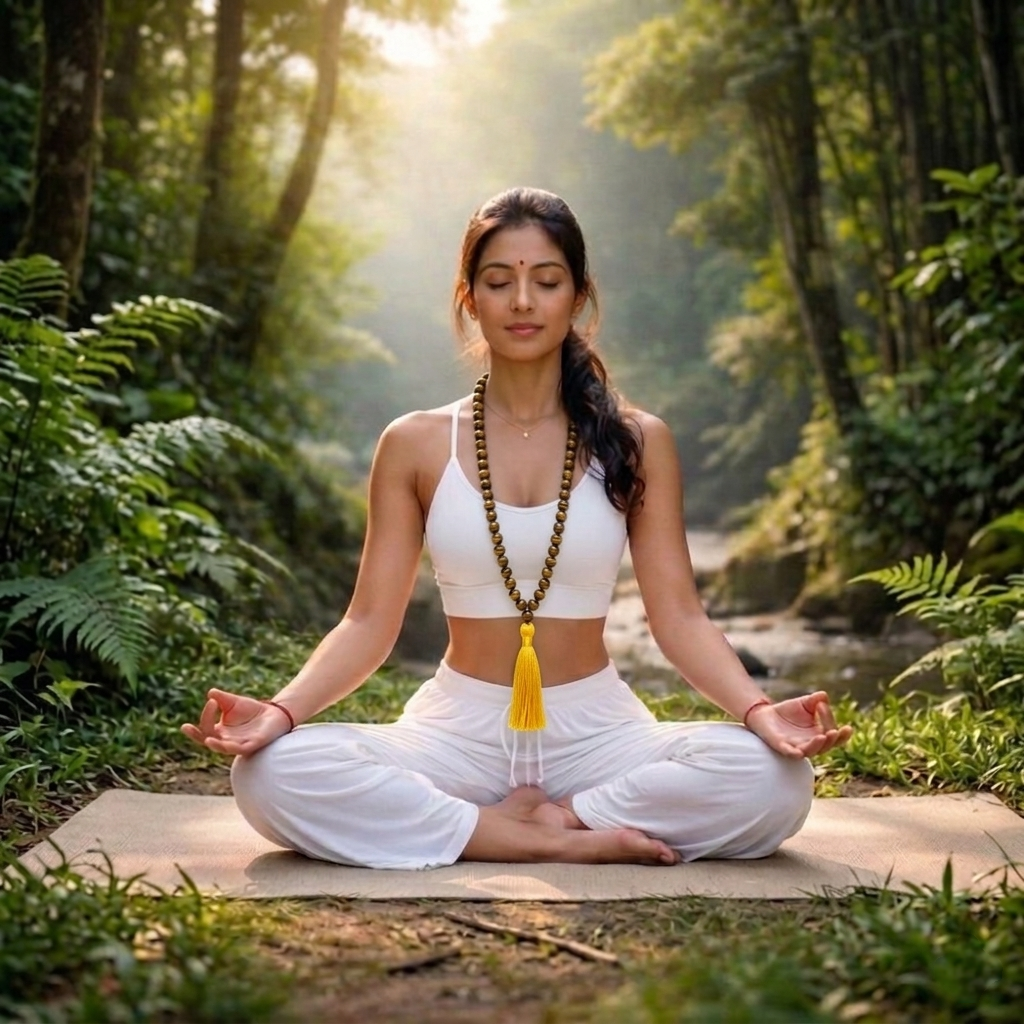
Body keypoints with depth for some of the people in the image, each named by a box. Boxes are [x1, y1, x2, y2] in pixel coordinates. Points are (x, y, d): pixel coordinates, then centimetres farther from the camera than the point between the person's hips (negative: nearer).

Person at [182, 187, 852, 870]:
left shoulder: (636, 442, 4)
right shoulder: (416, 445, 4)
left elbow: (679, 616, -1)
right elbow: (370, 621, 1)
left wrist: (760, 710, -20)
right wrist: (281, 711, -18)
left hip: (596, 730, 0)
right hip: (458, 731, 1)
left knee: (774, 778, -29)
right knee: (271, 773, -29)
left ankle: (538, 815, -13)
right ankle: (569, 843, -21)